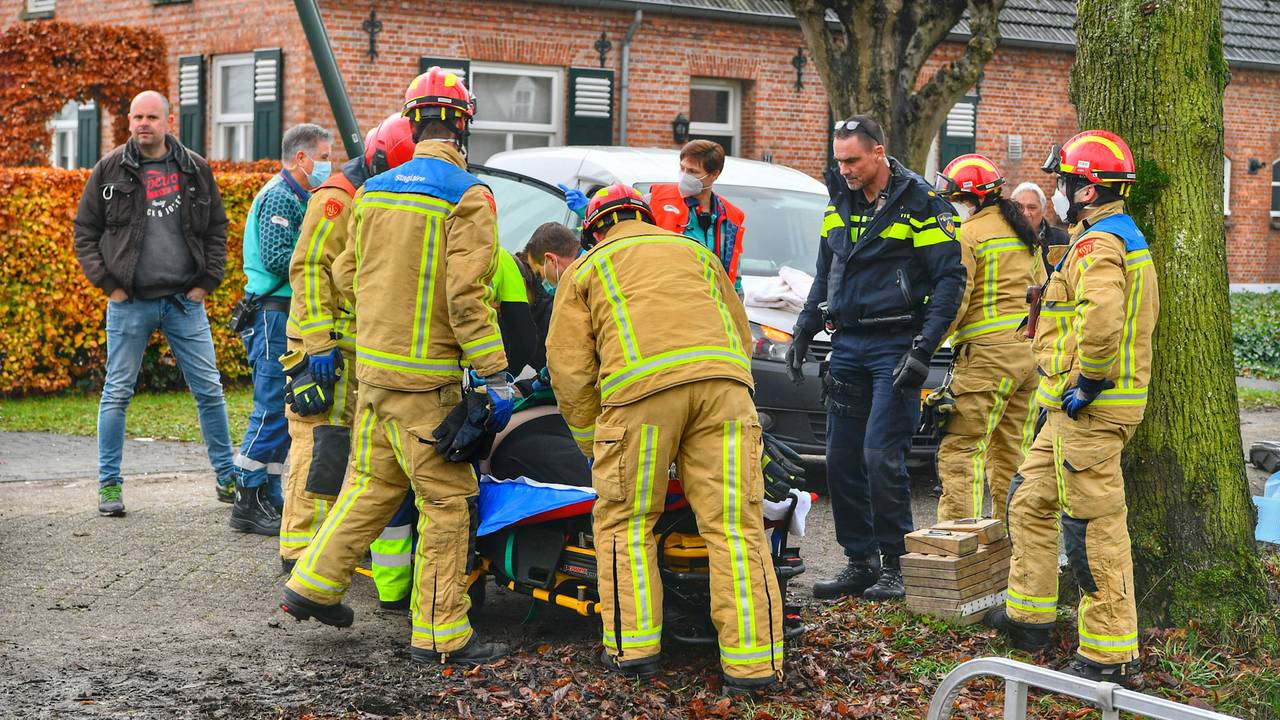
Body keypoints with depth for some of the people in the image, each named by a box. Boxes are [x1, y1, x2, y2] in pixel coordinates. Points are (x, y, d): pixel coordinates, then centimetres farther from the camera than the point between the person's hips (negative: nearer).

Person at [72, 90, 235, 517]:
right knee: (117, 394, 3)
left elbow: (217, 230, 11)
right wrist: (108, 285, -5)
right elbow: (85, 232, 4)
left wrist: (207, 282, 1)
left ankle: (228, 479, 14)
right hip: (129, 303, -1)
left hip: (186, 301, 1)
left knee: (209, 390, 4)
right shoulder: (110, 170, 1)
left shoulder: (195, 169, 5)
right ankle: (109, 484, 13)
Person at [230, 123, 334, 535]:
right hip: (274, 314, -10)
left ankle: (269, 498, 17)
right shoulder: (279, 196, -12)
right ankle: (248, 505, -4)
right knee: (272, 410, -9)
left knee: (281, 412, 12)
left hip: (289, 316, 10)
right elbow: (276, 258, -21)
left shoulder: (299, 198, 20)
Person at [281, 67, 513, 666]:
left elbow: (346, 276, 15)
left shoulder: (373, 191, 9)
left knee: (373, 481, 21)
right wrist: (495, 377, -16)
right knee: (448, 501, -1)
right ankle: (440, 633, 3)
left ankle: (313, 584, 25)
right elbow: (467, 294, -19)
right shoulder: (467, 196, -12)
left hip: (372, 364, 7)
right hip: (425, 377, -7)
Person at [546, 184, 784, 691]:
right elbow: (741, 334, 33)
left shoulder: (585, 269, 23)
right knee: (735, 526, 2)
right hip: (725, 381, 3)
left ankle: (633, 648, 8)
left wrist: (592, 443, 23)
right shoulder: (695, 252, 32)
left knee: (625, 524, 11)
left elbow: (569, 366, 14)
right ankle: (752, 661, 0)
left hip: (642, 388, -3)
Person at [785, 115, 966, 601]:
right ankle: (860, 562, 16)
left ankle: (896, 565, 0)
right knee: (841, 459, 6)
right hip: (848, 344, 7)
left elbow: (949, 278, -10)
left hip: (895, 346, -7)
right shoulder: (840, 204, 13)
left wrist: (924, 348, -17)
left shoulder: (920, 202, -7)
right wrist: (802, 334, 16)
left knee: (881, 457, -12)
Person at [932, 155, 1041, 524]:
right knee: (1012, 451, 13)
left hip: (988, 354, -8)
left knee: (962, 448, -8)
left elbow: (953, 301, -13)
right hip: (1029, 352, 8)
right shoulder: (1022, 233, 18)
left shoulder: (967, 235, -7)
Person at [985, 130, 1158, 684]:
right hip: (1075, 409, 11)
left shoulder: (1098, 244, -17)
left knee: (1093, 527, -6)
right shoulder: (1124, 236, 18)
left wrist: (1084, 385, -22)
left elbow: (1102, 322, -35)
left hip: (1089, 410, -11)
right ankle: (1029, 616, 31)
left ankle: (1109, 655, 0)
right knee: (1030, 500, 21)